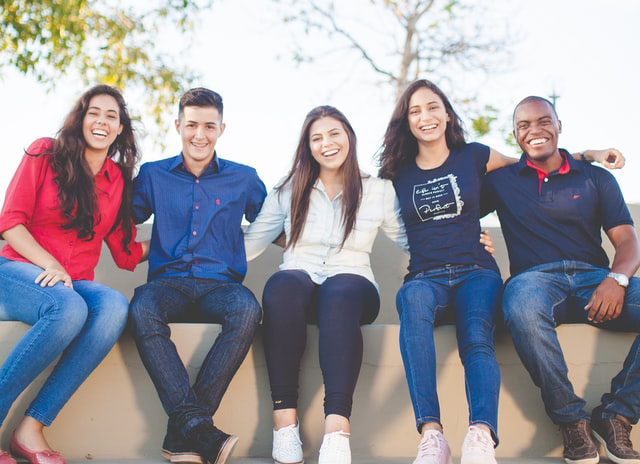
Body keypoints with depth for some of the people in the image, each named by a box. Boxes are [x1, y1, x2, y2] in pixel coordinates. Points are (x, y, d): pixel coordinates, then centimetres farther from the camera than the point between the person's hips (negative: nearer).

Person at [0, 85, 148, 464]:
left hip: (75, 283, 4)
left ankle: (33, 427, -30)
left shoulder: (119, 180, 15)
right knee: (68, 308, -38)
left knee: (115, 306, -32)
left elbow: (127, 253, 14)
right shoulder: (45, 154, 5)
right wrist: (49, 264, -16)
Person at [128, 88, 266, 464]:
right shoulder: (153, 175, 16)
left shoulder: (244, 179, 15)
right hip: (168, 282, 0)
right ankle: (199, 428, -39)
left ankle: (182, 432, -32)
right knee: (143, 310, -36)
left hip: (220, 284, 0)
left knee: (247, 310, -36)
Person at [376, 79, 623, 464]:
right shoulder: (398, 174, 14)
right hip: (425, 277, -1)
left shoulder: (473, 157, 13)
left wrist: (589, 154, 22)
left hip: (476, 273, 1)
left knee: (478, 340, -33)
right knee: (414, 299, -38)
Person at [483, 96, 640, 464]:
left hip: (594, 278, 2)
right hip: (536, 278, -2)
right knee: (523, 308, -40)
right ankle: (572, 420, -23)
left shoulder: (596, 178, 17)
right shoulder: (501, 181, 18)